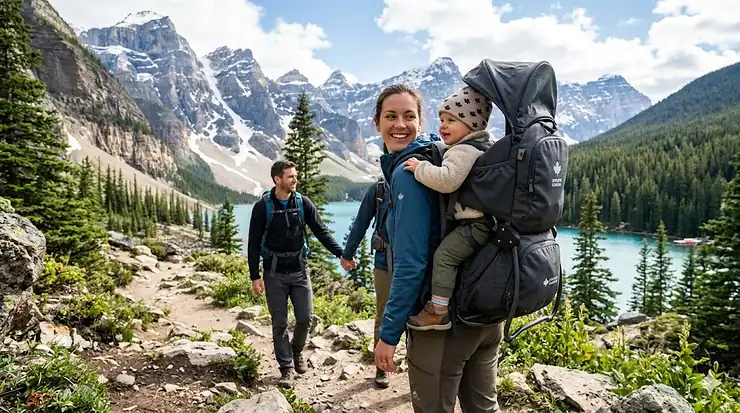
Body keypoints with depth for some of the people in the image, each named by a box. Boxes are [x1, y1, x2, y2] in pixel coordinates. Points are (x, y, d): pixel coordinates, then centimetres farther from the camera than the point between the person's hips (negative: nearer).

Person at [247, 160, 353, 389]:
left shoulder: (303, 203, -1)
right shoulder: (263, 206, -8)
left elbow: (321, 232, 0)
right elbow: (254, 243, -5)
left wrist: (341, 254, -10)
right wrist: (255, 277, -8)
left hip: (299, 271, 2)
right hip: (274, 273, -2)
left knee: (305, 318, 4)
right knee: (280, 323, 4)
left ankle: (297, 352, 33)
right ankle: (287, 368, 18)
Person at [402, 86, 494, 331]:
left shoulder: (464, 150, -16)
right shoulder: (481, 146, 17)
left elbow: (447, 180, -30)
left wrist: (420, 168, -19)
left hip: (473, 224, -11)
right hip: (483, 221, 11)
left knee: (444, 255, -15)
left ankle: (438, 312, -14)